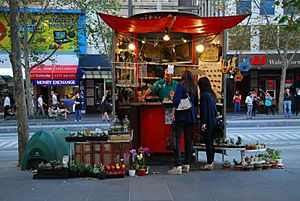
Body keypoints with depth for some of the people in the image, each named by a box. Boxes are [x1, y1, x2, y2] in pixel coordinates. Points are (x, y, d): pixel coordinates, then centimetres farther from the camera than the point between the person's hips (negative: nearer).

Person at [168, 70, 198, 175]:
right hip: (191, 117, 6)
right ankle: (187, 164, 17)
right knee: (188, 140, 11)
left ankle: (178, 166, -12)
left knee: (177, 140, -6)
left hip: (181, 116, -6)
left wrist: (173, 112, -15)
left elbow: (176, 100, -15)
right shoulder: (194, 88, 10)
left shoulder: (180, 86, -6)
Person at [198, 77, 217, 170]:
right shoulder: (212, 94, 11)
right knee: (211, 142, 14)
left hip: (207, 122, -8)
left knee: (208, 143, -4)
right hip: (213, 121, 8)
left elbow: (204, 109, -16)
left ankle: (209, 163, -1)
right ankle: (211, 161, 21)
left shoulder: (204, 95, -13)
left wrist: (203, 123, -15)